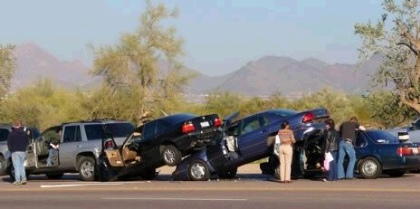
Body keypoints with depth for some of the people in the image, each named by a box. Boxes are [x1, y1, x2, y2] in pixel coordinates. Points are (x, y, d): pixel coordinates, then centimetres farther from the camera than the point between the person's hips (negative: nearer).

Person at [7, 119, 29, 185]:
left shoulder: (12, 134, -9)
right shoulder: (24, 133, 5)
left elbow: (9, 144, -7)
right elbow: (27, 142, 12)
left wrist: (11, 150, 8)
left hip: (15, 152, -4)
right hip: (23, 151, 4)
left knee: (17, 166, -3)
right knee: (22, 165, 13)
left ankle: (17, 180, -6)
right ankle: (23, 179, 6)